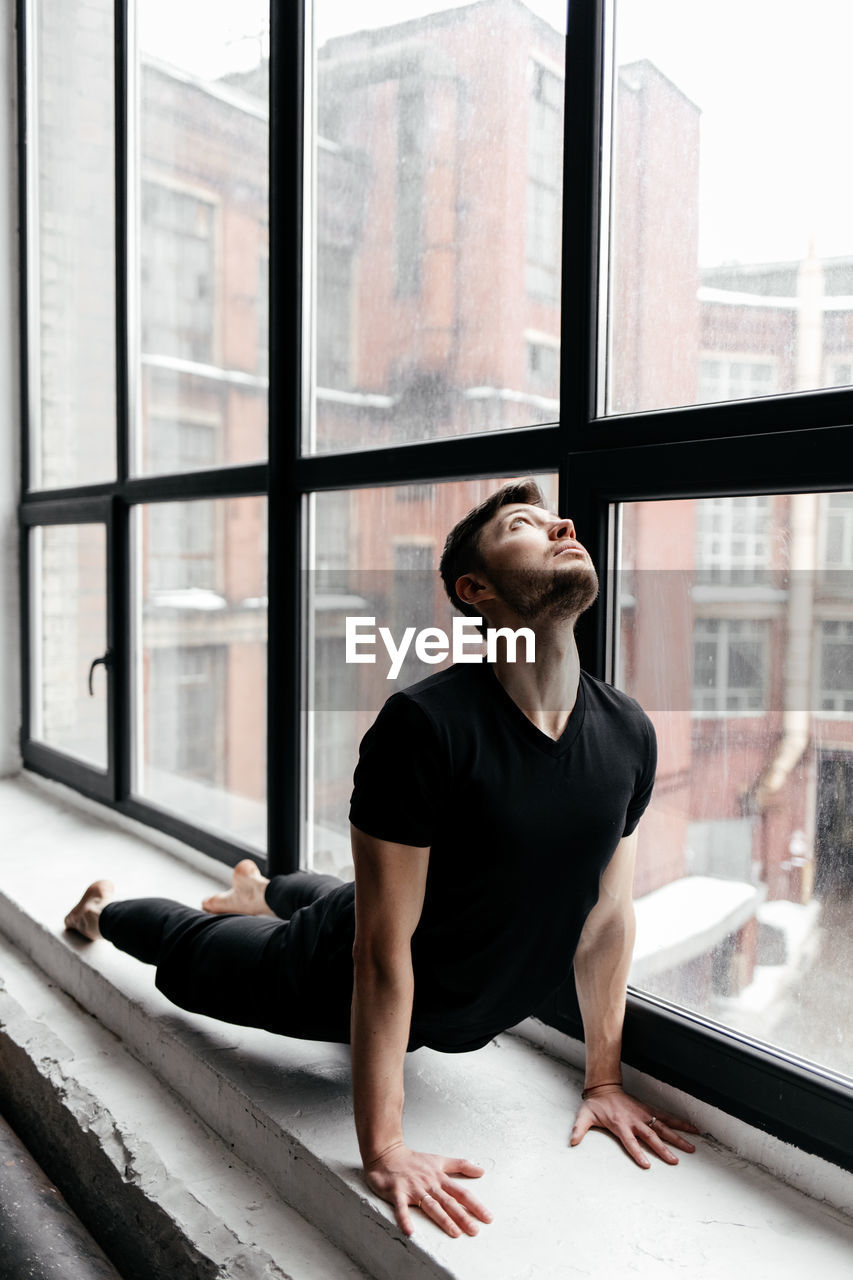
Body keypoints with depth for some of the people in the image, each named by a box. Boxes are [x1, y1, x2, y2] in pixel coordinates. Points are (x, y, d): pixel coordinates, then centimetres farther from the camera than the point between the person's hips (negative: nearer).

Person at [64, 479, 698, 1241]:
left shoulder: (629, 734, -19)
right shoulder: (426, 725, -37)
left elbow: (610, 916, -7)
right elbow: (383, 952, -32)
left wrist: (605, 1080, -2)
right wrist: (384, 1149, -27)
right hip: (337, 982, -5)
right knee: (191, 951, 24)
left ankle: (263, 890, 69)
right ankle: (104, 909, 56)